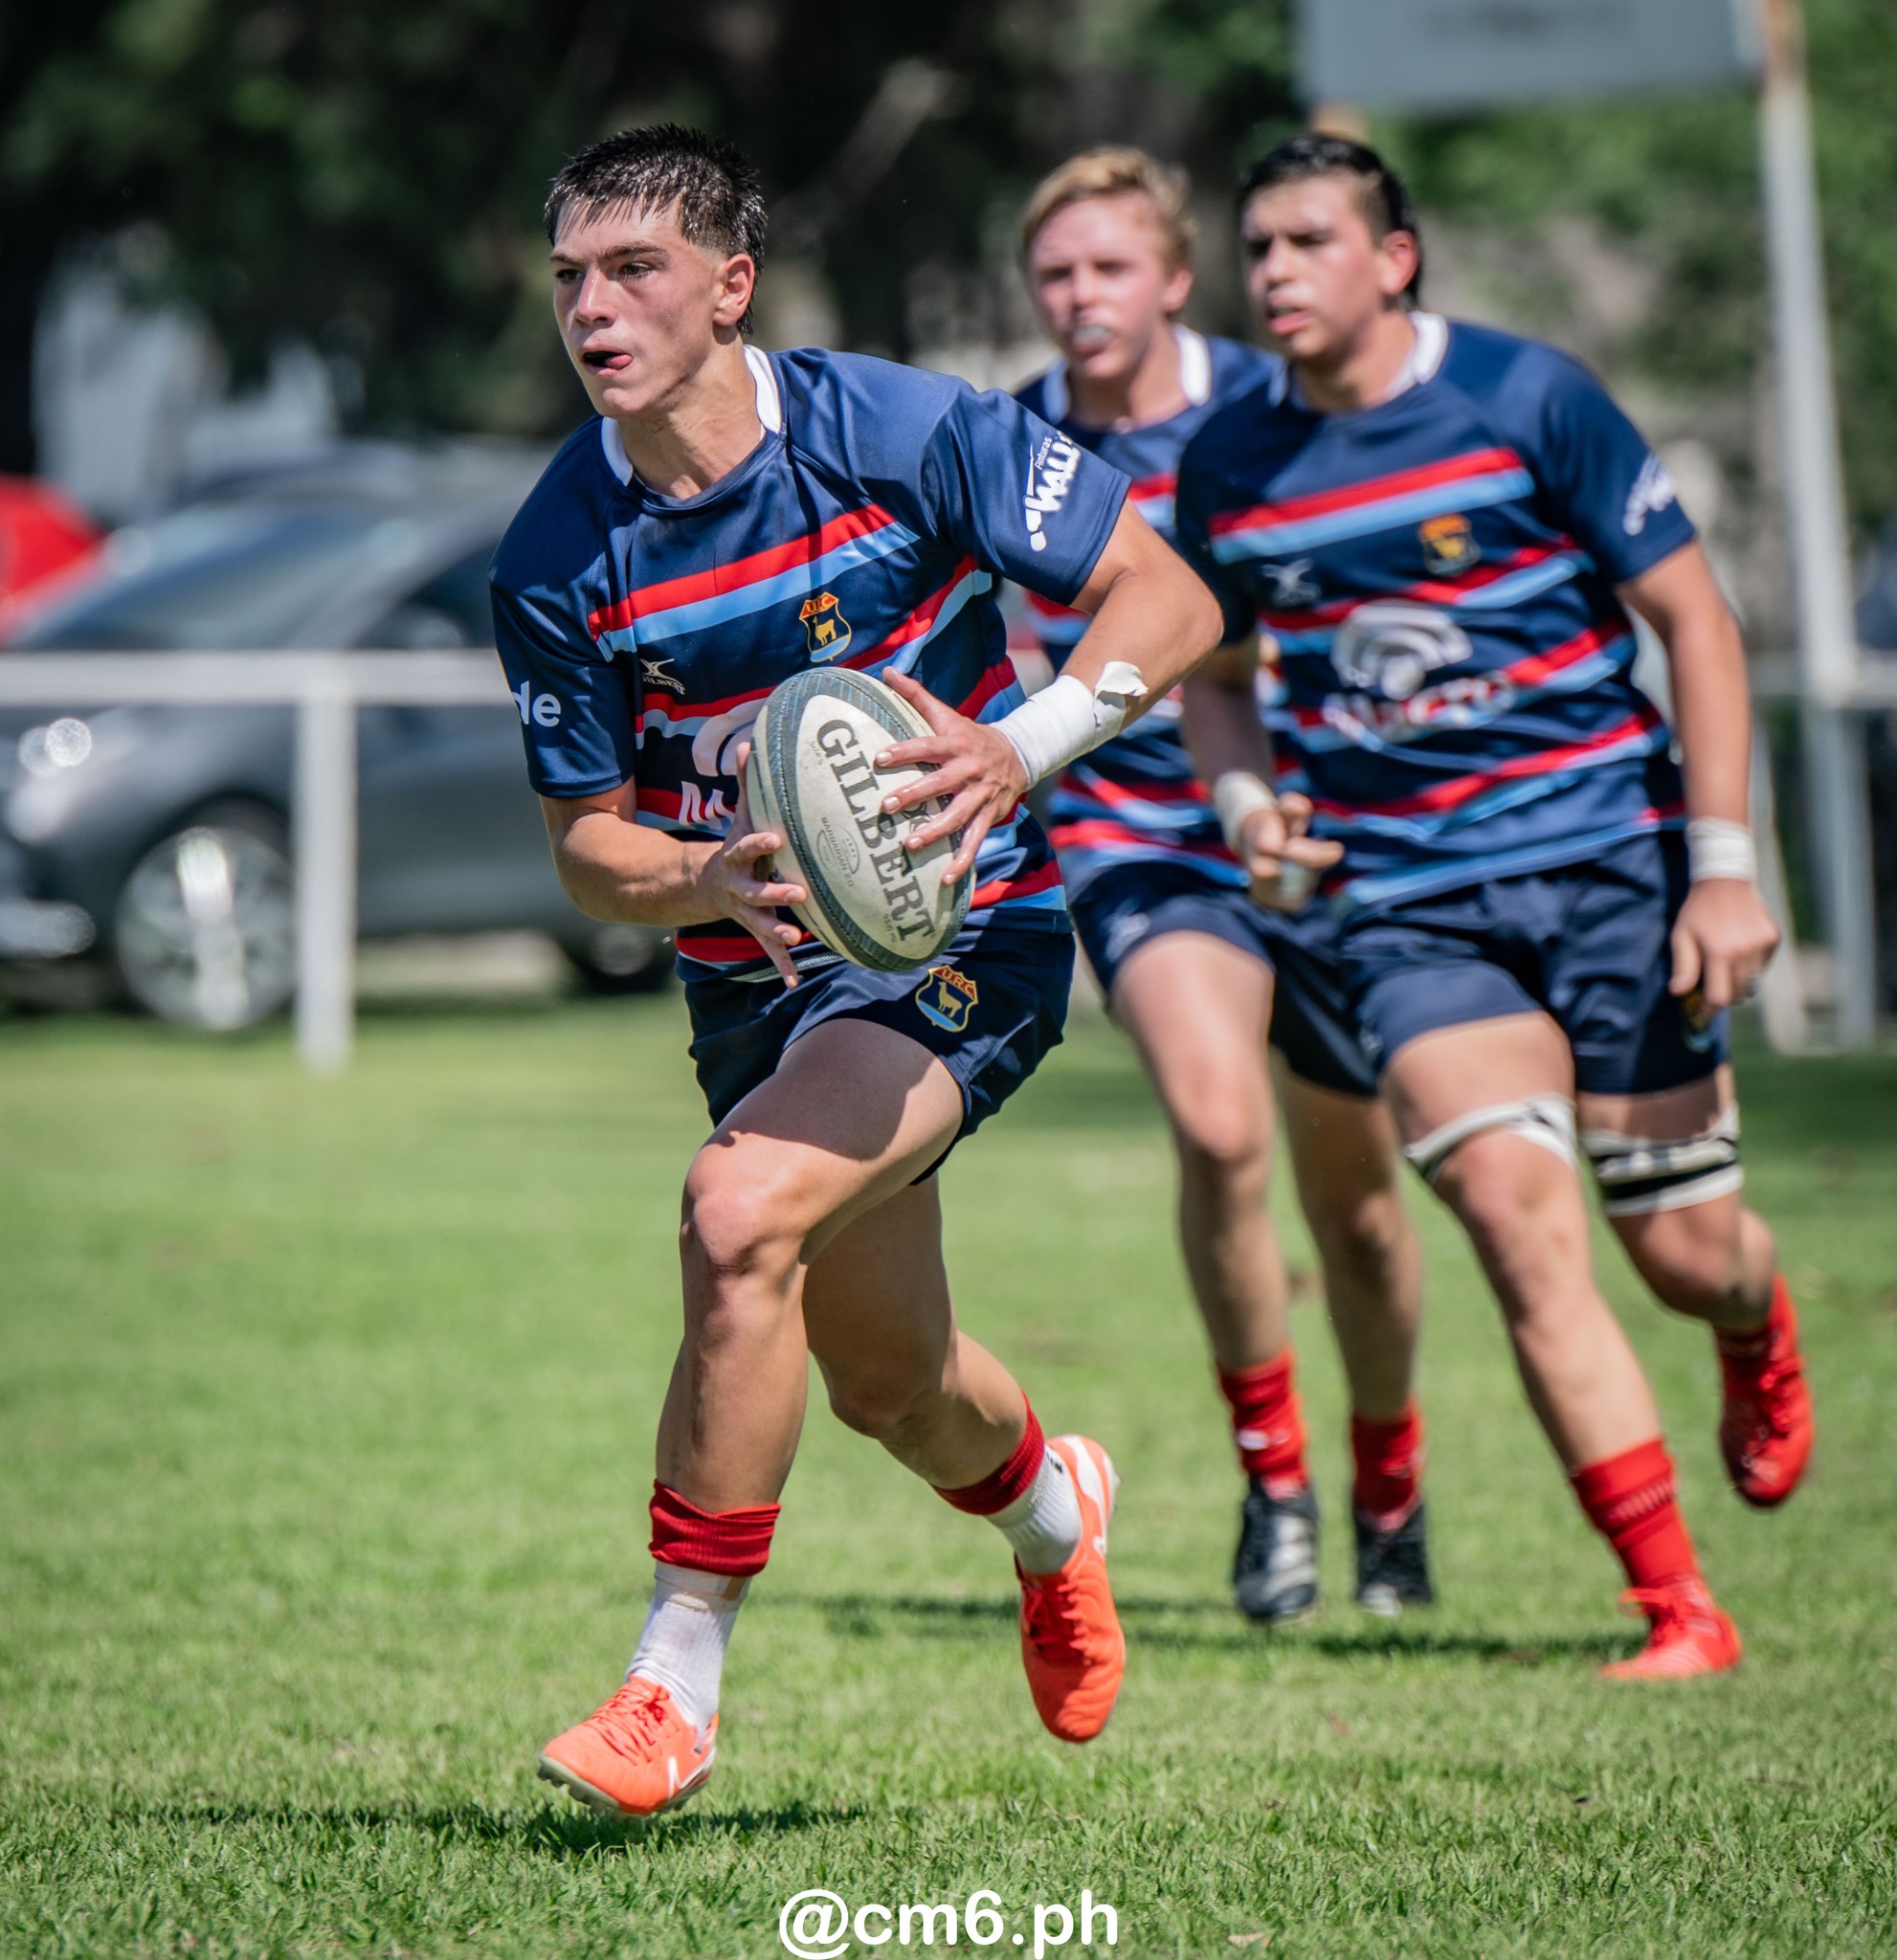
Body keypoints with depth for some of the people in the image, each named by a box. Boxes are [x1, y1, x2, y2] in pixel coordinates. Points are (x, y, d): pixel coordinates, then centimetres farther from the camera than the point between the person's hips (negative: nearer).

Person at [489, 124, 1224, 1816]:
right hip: (755, 978, 5)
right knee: (886, 1381, 18)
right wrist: (713, 880, -24)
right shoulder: (557, 559, -8)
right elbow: (586, 842, -1)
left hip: (958, 936, -5)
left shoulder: (898, 433, -16)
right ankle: (1051, 1510, 56)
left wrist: (1020, 750, -28)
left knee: (739, 1220, -29)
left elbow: (1169, 599, -11)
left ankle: (678, 1687, -17)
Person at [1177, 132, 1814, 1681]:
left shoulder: (1529, 400, -8)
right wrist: (1246, 796, -2)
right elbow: (1216, 669, 20)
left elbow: (1694, 617, -4)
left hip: (1606, 857, -2)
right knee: (1518, 1208, -18)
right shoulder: (1228, 466, 2)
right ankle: (1679, 1609, -12)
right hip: (1405, 898, 2)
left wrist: (1723, 861, -10)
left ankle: (1764, 1339, 44)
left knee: (1684, 1250, 3)